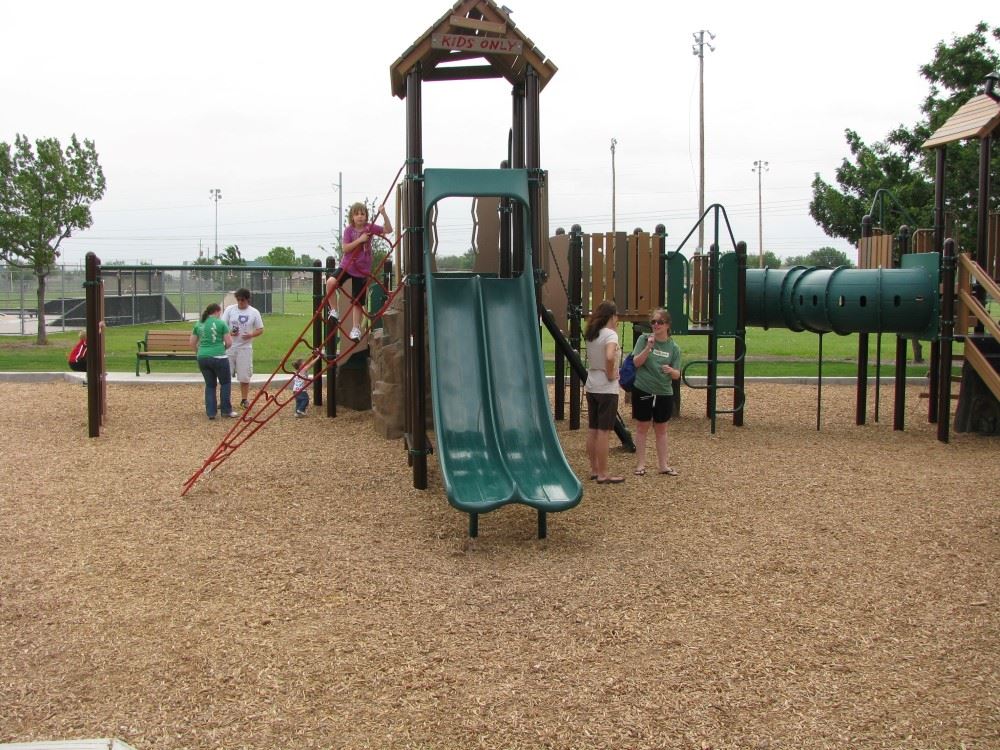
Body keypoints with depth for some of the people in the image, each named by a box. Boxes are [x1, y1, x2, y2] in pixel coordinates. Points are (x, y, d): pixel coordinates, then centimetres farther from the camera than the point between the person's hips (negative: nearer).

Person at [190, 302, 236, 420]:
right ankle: (226, 410, 12)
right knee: (225, 382, 12)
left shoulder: (198, 324, 10)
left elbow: (192, 343, 14)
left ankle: (211, 412, 13)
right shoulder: (221, 323, -4)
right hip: (218, 358, -5)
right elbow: (229, 343, -3)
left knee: (210, 385, 15)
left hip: (202, 358, 5)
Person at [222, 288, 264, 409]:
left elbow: (260, 329, 4)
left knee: (244, 376, 2)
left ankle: (244, 400, 16)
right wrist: (230, 332, -19)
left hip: (245, 347, 0)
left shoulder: (254, 312, 0)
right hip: (229, 346, 0)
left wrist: (251, 335, -15)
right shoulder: (230, 309, 0)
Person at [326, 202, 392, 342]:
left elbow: (388, 230, -8)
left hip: (362, 270, 1)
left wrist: (384, 214, -21)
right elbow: (345, 248, -13)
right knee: (331, 282, -30)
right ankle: (333, 311, -11)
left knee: (357, 302, 5)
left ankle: (356, 329, 18)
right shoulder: (349, 230, -4)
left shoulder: (370, 228, -1)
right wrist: (360, 240, -22)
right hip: (346, 265, -1)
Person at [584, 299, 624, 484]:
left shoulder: (591, 335, 9)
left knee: (592, 430, 12)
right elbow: (610, 357, -30)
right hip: (606, 389, -8)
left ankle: (594, 469, 21)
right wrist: (610, 374, -16)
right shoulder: (610, 334, -14)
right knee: (604, 432, -4)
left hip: (591, 387, 8)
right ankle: (603, 475, 0)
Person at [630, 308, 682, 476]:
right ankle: (640, 464, 15)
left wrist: (671, 371, -21)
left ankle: (663, 464, 20)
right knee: (642, 427, 6)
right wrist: (649, 347, -22)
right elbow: (636, 362, -10)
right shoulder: (644, 339, -4)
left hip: (664, 393, 2)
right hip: (643, 391, -2)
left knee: (661, 429, 12)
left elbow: (677, 375, 1)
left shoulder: (673, 347, 1)